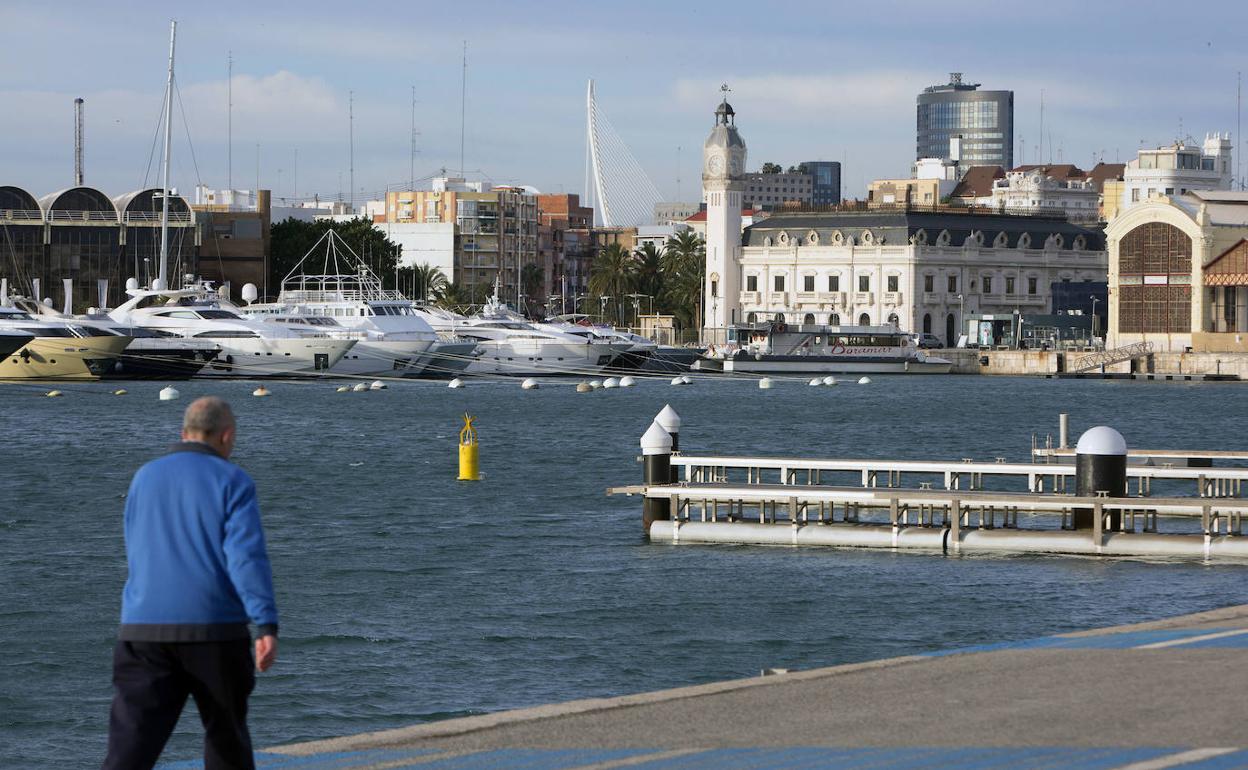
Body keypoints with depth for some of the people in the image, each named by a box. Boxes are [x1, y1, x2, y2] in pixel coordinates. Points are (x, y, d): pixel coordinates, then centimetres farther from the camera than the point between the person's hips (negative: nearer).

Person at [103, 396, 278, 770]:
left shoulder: (144, 478, 14)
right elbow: (247, 554, -14)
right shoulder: (232, 481, -1)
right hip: (214, 628, -2)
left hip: (144, 628, 3)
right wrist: (266, 626, -20)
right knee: (226, 734, 17)